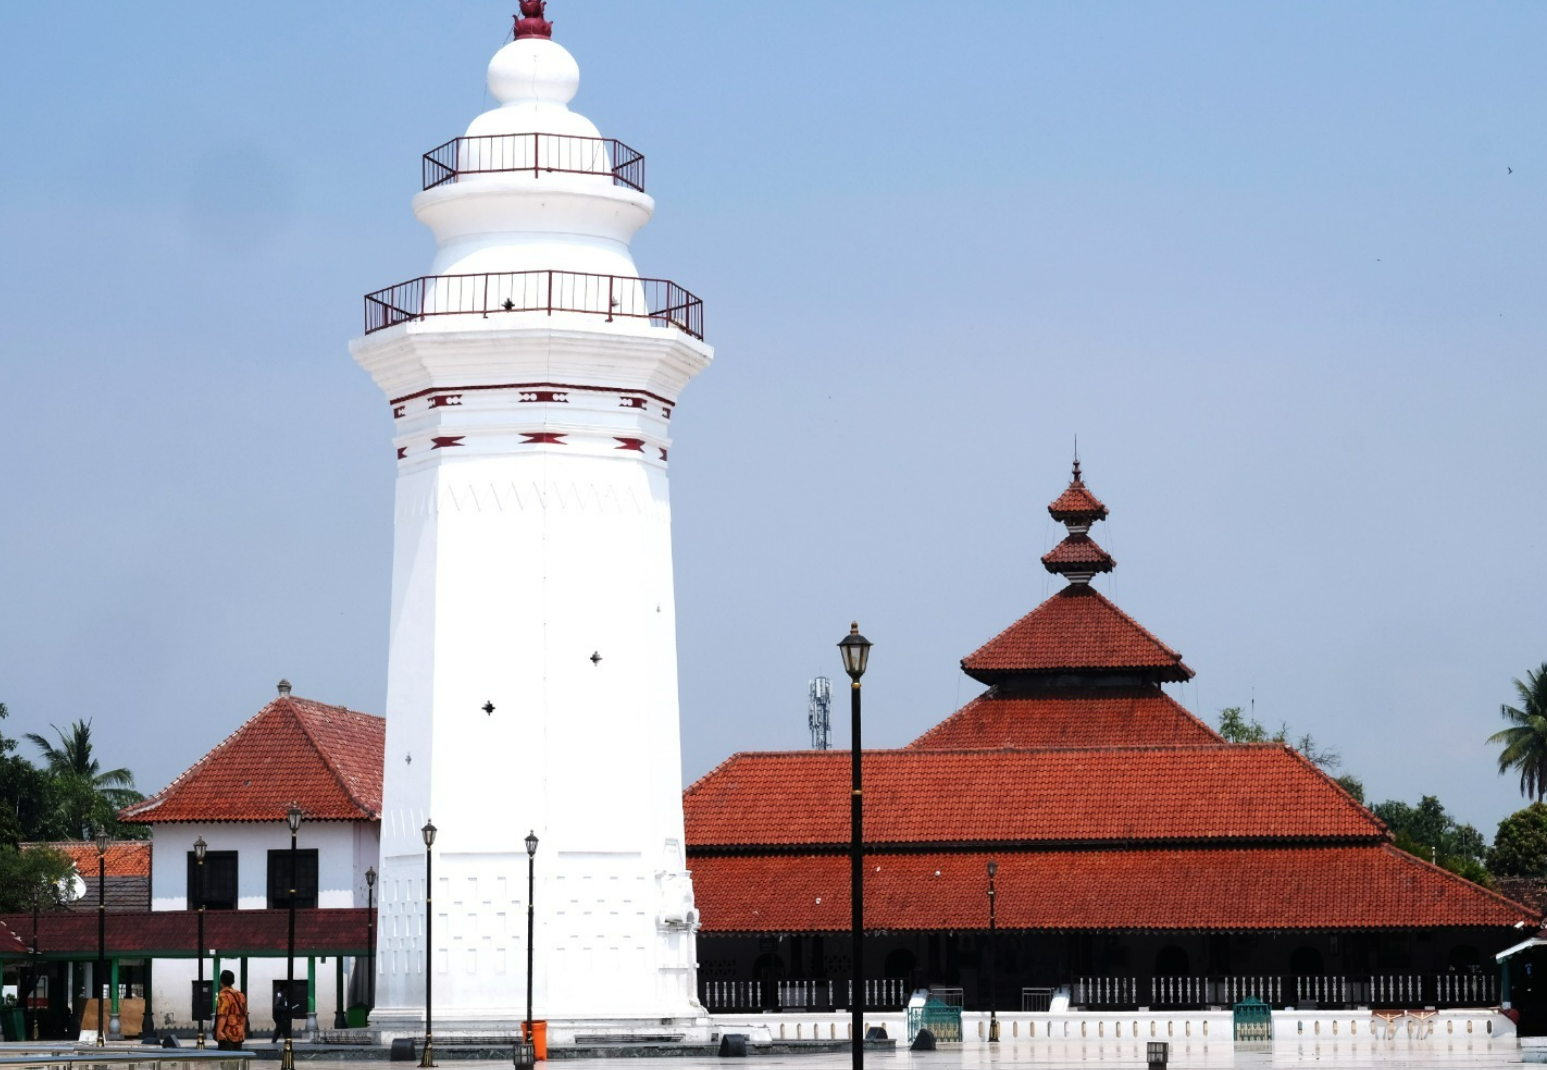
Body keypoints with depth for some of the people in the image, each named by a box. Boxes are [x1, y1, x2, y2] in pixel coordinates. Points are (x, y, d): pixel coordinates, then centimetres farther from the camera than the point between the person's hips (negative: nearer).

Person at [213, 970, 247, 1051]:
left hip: (227, 1035, -7)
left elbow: (223, 1016, -21)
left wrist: (219, 1031, -24)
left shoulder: (224, 996, -11)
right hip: (239, 1035, 7)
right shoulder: (241, 996, 11)